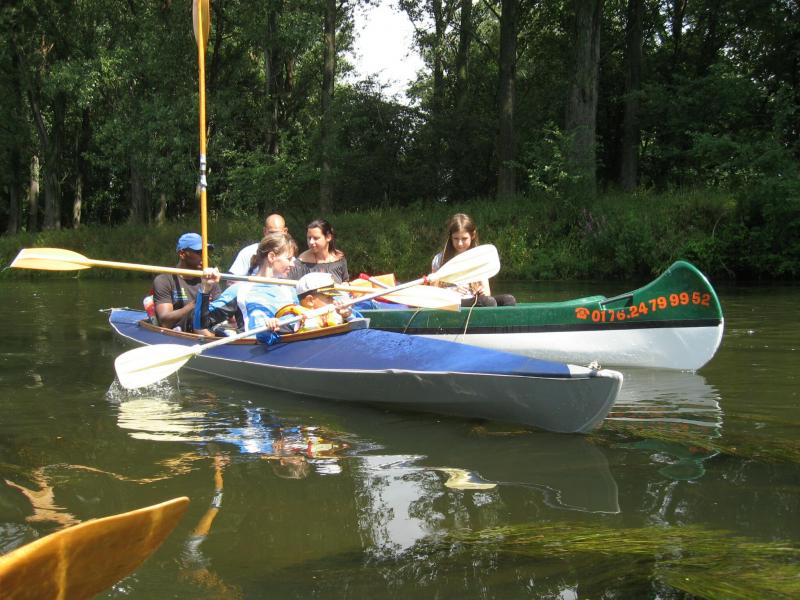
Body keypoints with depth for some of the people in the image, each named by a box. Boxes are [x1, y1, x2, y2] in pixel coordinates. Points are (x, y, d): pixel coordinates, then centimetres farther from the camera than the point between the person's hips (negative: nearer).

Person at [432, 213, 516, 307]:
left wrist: (485, 291, -13)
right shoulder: (440, 260, 7)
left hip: (474, 301, 4)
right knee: (489, 302, -34)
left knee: (509, 299, -26)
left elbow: (486, 289, 11)